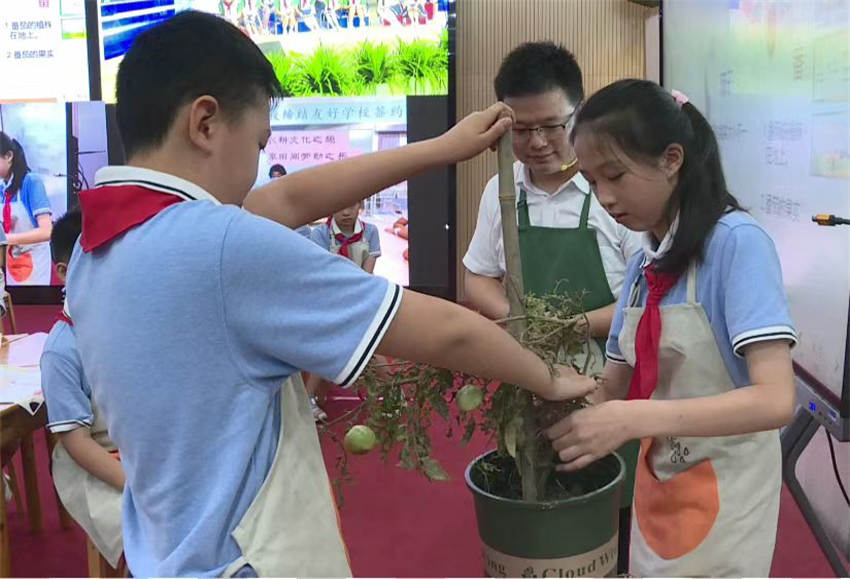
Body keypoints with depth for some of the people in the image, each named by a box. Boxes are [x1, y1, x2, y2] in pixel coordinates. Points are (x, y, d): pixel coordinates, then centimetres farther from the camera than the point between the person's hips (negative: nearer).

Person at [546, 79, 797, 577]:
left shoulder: (737, 242, -19)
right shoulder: (644, 263, 2)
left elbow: (776, 399, -27)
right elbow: (617, 388, 4)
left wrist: (632, 420, -33)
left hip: (724, 495, -6)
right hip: (657, 485, 6)